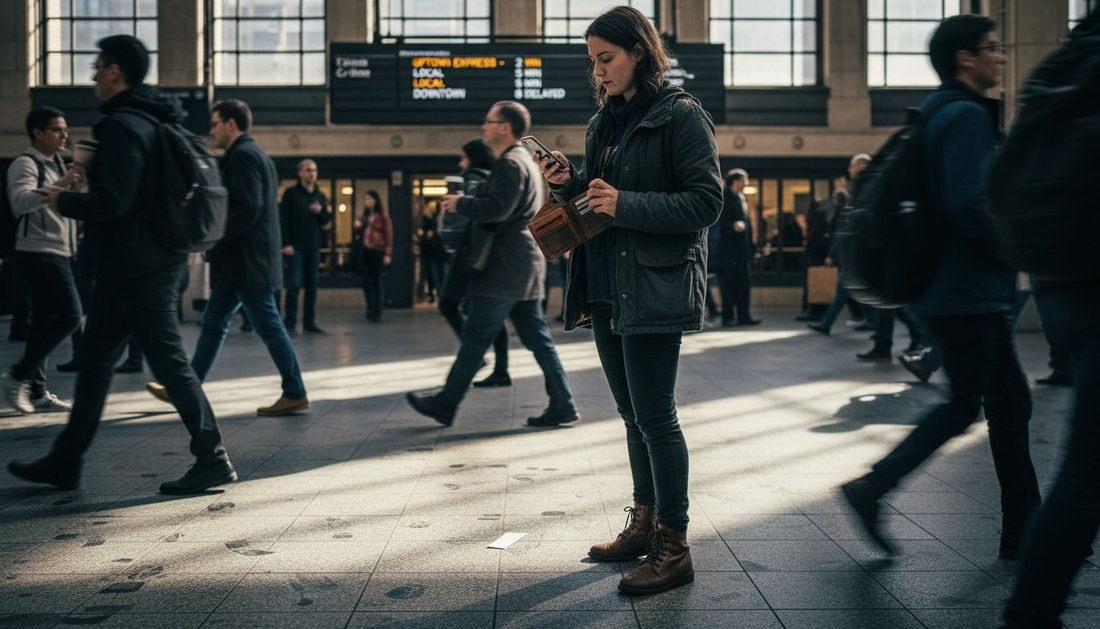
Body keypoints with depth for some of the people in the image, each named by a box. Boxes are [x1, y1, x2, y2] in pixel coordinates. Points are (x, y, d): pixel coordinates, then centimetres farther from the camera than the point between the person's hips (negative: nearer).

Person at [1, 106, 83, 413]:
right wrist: (59, 186, -40)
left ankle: (37, 392, 12)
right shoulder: (25, 164, -10)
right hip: (38, 253, -10)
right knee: (69, 315, -15)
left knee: (44, 322, 9)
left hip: (56, 253, 10)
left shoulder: (55, 164, 19)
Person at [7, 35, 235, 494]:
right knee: (93, 359, 14)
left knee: (169, 362, -5)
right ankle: (64, 462, 22)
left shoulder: (122, 126, -16)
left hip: (137, 269, -10)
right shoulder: (151, 122, 15)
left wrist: (64, 202, -7)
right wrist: (89, 177, 19)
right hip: (135, 264, 10)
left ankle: (213, 460, 2)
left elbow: (114, 201, -24)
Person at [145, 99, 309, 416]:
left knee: (268, 325, -5)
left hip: (246, 262, -11)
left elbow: (248, 209, -23)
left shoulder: (242, 155, -12)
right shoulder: (257, 154, 19)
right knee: (213, 323, 14)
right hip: (240, 263, 11)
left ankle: (295, 394, 1)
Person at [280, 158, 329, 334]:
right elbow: (283, 219, -6)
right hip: (295, 247, -5)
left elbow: (327, 220, 15)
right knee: (294, 284, -7)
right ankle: (290, 323, -3)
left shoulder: (320, 196, 13)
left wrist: (320, 212, -7)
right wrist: (286, 244, -14)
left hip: (314, 247, 5)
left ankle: (309, 322, 11)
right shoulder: (291, 193, -1)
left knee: (312, 285, 5)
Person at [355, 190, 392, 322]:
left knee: (376, 280, -4)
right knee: (366, 280, 4)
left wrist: (388, 254, -15)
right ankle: (371, 308, 14)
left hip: (378, 251, -6)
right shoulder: (365, 216, 15)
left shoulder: (383, 216, -5)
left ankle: (377, 312, 2)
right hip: (366, 251, 6)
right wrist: (358, 227, 2)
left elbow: (389, 235, -8)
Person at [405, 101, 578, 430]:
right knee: (536, 338, 9)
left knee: (475, 338, -2)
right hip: (524, 269, 10)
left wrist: (460, 203, -11)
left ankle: (446, 404, 6)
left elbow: (497, 209, -25)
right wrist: (468, 203, 18)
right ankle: (562, 405, 8)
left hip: (504, 271, -10)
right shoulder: (524, 162, 21)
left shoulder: (511, 164, -13)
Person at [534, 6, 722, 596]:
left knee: (654, 415, -6)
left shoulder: (681, 116, -8)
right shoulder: (603, 122, 16)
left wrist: (625, 204, -20)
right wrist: (567, 186, 1)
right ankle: (644, 524, 27)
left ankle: (673, 547, 3)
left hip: (654, 287, -8)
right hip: (605, 288, 8)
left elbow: (705, 202, -14)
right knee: (633, 414, 15)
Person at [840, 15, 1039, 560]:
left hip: (973, 292, 10)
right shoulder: (967, 115, -15)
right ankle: (872, 488, 2)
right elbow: (968, 207, -24)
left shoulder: (943, 113, 18)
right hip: (965, 293, -10)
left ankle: (1023, 531, 16)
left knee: (1009, 401, 11)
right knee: (965, 404, -3)